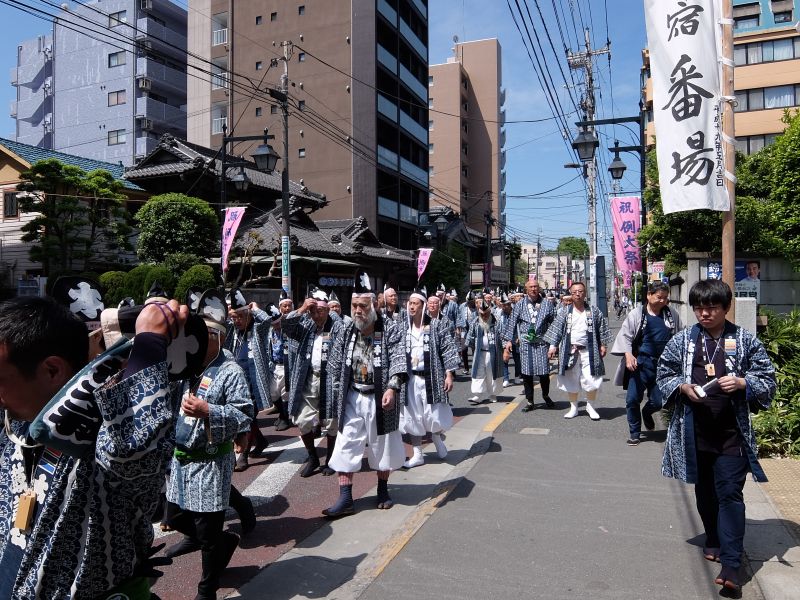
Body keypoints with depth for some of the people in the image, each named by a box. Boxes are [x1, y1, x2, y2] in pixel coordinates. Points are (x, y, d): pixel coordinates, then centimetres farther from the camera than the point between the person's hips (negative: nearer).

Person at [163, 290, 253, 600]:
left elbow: (245, 414, -21)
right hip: (180, 457, 8)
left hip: (210, 462, -8)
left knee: (208, 532, 4)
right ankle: (224, 541, 47)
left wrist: (208, 411, -30)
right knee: (175, 517, 21)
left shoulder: (231, 372, -15)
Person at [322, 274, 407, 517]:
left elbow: (397, 361, -16)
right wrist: (335, 399, 1)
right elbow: (334, 366, 4)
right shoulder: (343, 330, 2)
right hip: (352, 398, 2)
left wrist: (392, 388, -31)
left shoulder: (390, 329, -8)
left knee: (383, 445, 12)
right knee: (345, 445, 0)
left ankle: (383, 490, 32)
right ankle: (345, 499, 8)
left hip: (381, 397, -2)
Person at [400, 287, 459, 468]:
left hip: (432, 377, -3)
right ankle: (417, 454, 20)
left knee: (434, 416, 0)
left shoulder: (437, 325, -4)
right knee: (413, 417, 7)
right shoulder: (404, 328, 6)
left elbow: (449, 350, -5)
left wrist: (449, 374, -11)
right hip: (411, 378, 3)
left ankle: (437, 437, 34)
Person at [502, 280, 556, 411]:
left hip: (542, 342, 0)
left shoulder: (546, 304, 6)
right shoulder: (520, 304, 7)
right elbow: (512, 322, 7)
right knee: (527, 373, 3)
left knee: (544, 372, -1)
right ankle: (529, 401, 14)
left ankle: (546, 396, 26)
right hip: (525, 343, 1)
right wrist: (509, 340, 0)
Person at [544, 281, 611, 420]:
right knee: (571, 381, 8)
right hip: (570, 351, 1)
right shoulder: (565, 312, 3)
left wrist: (603, 345, 1)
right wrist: (553, 345, -9)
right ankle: (573, 408, 23)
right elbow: (556, 328, 0)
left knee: (591, 380, -4)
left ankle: (590, 406, 19)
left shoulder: (594, 311, 4)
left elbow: (602, 328, 6)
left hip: (589, 351, -1)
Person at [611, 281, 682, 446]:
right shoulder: (636, 314, -2)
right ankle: (634, 432, 16)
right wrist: (628, 354, -14)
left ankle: (647, 412, 41)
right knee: (632, 399, -3)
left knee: (658, 401, 5)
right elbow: (625, 335, -2)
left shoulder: (672, 316, 5)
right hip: (640, 363, -2)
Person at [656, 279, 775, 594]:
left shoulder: (746, 341, -1)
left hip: (731, 432, -2)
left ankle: (731, 564, -3)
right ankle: (714, 540, 38)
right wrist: (683, 387, -12)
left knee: (730, 493, -5)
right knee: (705, 491, 17)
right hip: (695, 431, 3)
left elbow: (767, 379, 3)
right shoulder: (682, 340, 2)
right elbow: (663, 375, 7)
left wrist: (742, 383, -16)